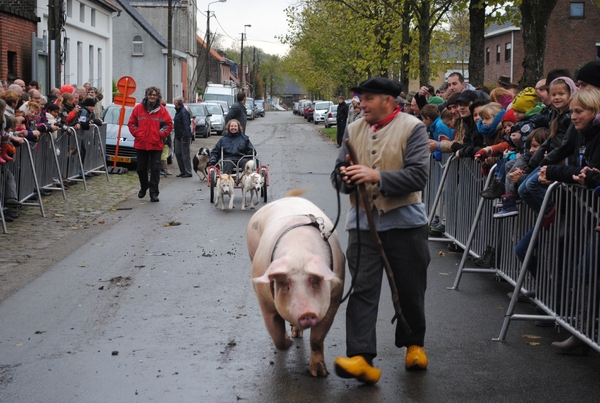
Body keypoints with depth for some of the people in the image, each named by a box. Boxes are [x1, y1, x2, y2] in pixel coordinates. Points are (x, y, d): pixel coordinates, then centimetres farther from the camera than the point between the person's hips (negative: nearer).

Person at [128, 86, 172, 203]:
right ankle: (144, 186, 38)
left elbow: (169, 124, 3)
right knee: (141, 168, 13)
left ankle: (154, 193, 2)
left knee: (155, 169, -2)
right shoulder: (138, 108, 1)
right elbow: (131, 123, 7)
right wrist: (136, 133, -4)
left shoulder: (162, 110, -1)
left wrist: (161, 134, -6)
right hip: (141, 144, 2)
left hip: (156, 145, -2)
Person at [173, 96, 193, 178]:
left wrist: (185, 138, -23)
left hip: (184, 136, -10)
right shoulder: (178, 111, 14)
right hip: (178, 136, 10)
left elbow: (186, 125, -20)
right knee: (178, 153, 11)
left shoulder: (184, 112, -16)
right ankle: (183, 171, 18)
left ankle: (188, 172, 0)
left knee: (185, 154, -5)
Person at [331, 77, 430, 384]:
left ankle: (413, 344, 33)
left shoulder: (412, 128, -5)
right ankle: (361, 357, -10)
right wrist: (345, 177, -13)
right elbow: (338, 175, 11)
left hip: (404, 220, -3)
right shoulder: (354, 130, 10)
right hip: (363, 221, 3)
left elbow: (418, 175, -16)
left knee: (409, 290, 10)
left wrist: (376, 176, -25)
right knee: (362, 288, -6)